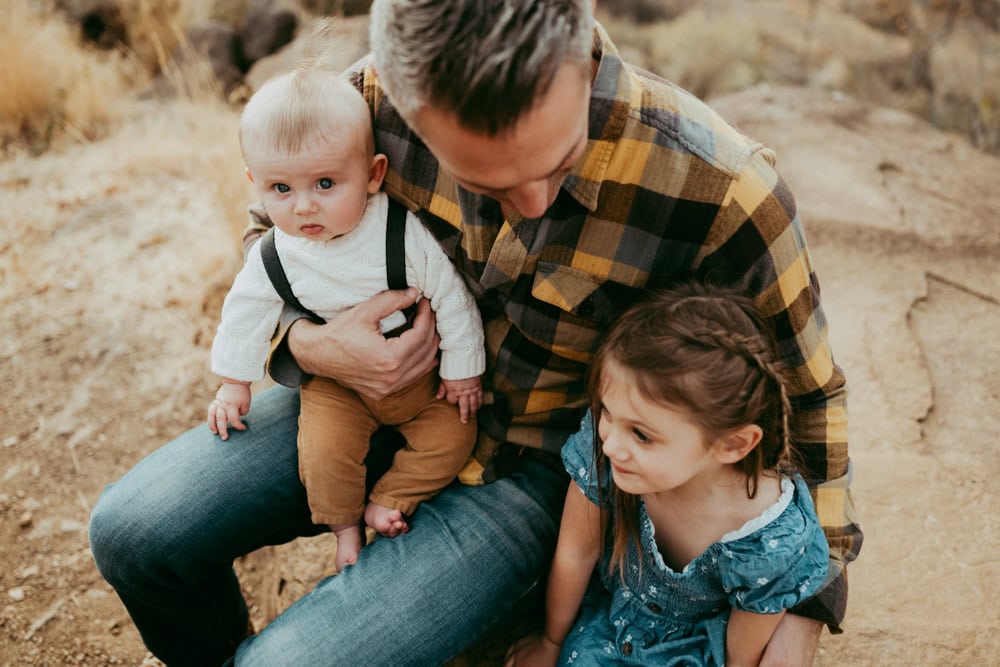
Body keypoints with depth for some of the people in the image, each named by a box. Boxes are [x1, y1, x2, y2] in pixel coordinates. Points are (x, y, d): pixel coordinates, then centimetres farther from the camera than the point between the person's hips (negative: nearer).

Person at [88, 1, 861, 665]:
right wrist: (304, 344, -20)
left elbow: (808, 395, -11)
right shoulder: (375, 98, -19)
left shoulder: (720, 190, -29)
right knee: (133, 530, -3)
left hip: (532, 471, -3)